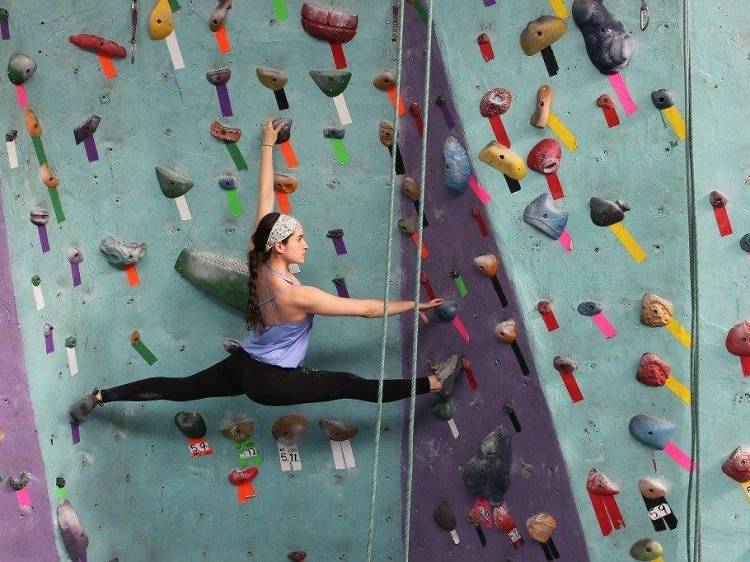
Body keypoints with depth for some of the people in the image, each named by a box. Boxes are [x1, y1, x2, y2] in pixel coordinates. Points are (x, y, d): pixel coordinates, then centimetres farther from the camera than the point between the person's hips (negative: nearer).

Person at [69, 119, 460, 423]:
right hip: (269, 382, -7)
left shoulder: (257, 262, -10)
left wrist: (268, 145, 9)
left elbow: (265, 199, -1)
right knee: (352, 385, -9)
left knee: (178, 388, 18)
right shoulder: (298, 296, -29)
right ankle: (434, 384, -9)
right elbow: (368, 308, -24)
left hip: (241, 365, 7)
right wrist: (413, 305, -11)